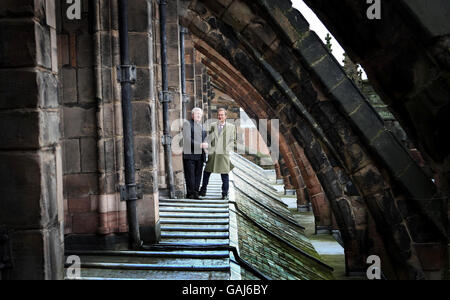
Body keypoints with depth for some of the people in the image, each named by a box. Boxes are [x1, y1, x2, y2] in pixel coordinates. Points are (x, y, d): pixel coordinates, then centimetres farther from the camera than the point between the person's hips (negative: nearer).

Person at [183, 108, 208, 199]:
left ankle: (195, 193, 9)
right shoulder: (187, 124, 0)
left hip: (200, 155, 6)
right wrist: (200, 145, -17)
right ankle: (190, 194, 1)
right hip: (189, 154, -6)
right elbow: (187, 139, -11)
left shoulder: (202, 126, 21)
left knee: (198, 175, 4)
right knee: (190, 175, -4)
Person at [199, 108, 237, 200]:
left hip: (224, 154, -2)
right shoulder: (213, 126, 12)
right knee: (207, 172, 7)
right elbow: (209, 139, 14)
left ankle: (225, 194, 8)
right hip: (212, 153, 2)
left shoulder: (231, 127, 6)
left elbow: (233, 141, 6)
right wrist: (209, 149, 1)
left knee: (225, 175, 0)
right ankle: (203, 191, 22)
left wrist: (227, 149, -6)